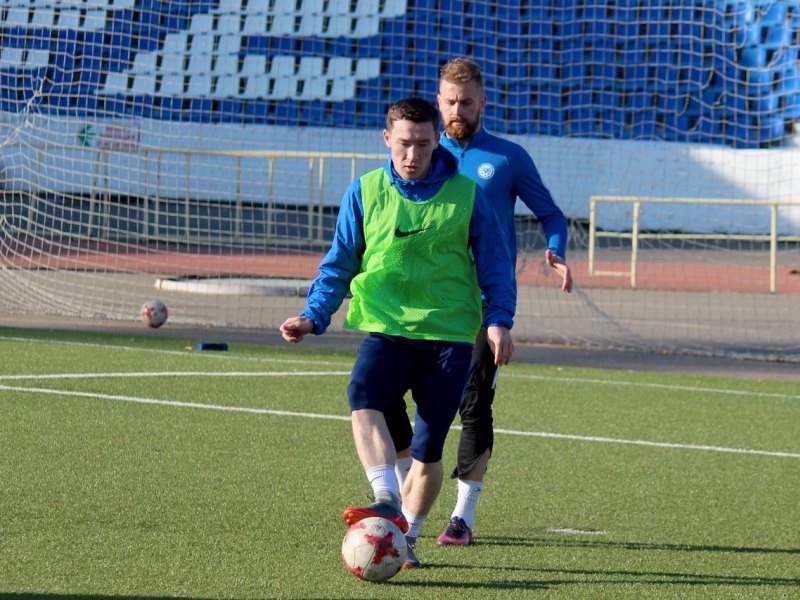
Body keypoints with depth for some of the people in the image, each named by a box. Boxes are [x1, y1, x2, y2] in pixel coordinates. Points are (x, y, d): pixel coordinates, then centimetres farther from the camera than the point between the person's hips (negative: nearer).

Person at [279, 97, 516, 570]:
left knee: (428, 449, -3)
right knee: (362, 398, -31)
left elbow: (495, 265, 9)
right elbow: (339, 264, 13)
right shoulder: (365, 193, 6)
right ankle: (388, 502, -38)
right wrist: (313, 316, 0)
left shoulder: (466, 194, 3)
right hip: (386, 327, 0)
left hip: (450, 335, 0)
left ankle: (406, 536, 15)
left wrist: (499, 320, -5)